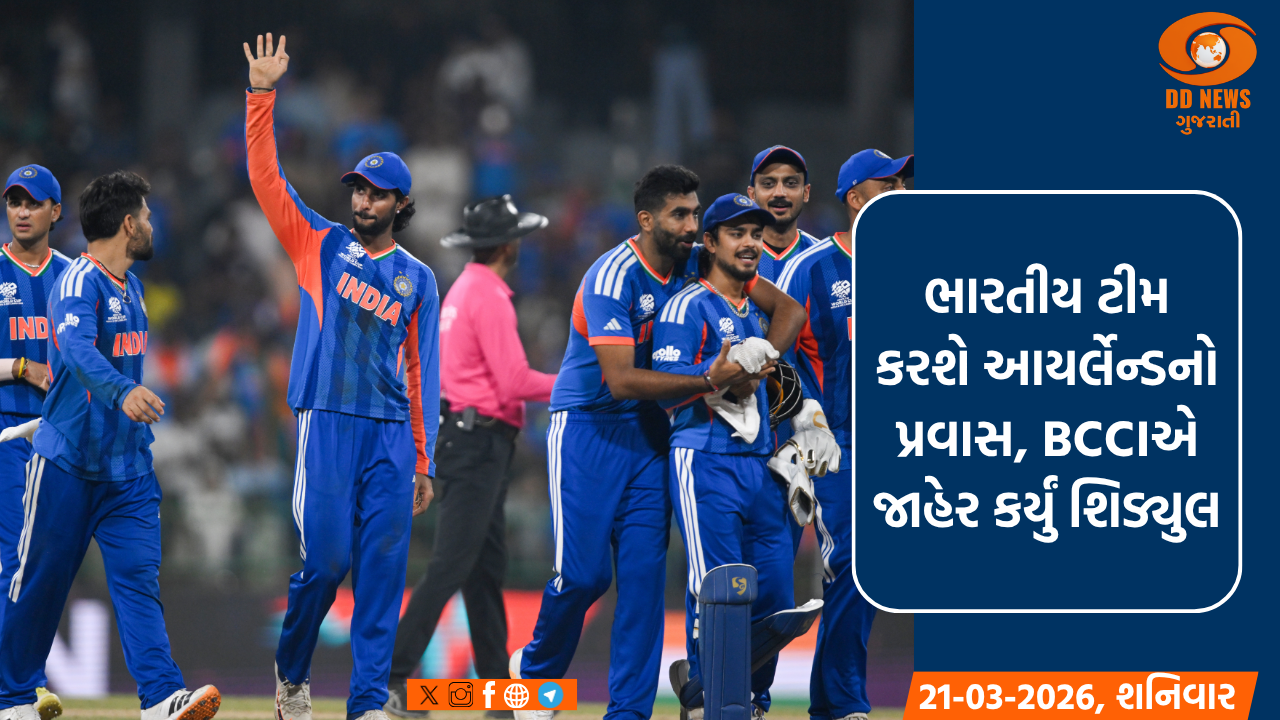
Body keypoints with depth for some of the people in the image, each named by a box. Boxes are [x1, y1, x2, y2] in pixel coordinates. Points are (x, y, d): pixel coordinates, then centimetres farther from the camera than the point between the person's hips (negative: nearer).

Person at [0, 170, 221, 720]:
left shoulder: (130, 286, 14)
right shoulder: (79, 282, -15)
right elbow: (77, 348, -34)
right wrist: (122, 391, -51)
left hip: (128, 465, 7)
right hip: (67, 461, -7)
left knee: (139, 579, -7)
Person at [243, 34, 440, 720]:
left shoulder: (417, 280, 14)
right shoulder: (321, 246, 11)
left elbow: (422, 373, 13)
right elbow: (265, 177, 2)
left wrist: (423, 463, 8)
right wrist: (261, 96, -8)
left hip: (392, 433, 2)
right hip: (328, 425, -2)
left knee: (382, 570, -4)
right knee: (325, 559, -7)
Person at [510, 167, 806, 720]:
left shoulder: (697, 267, 0)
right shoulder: (613, 278, -20)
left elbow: (787, 309, 3)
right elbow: (621, 380, -27)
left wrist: (758, 363, -15)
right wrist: (710, 381, -30)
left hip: (650, 435, 6)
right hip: (587, 431, -6)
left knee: (644, 575, -2)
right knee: (583, 572, -8)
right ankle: (535, 669, 20)